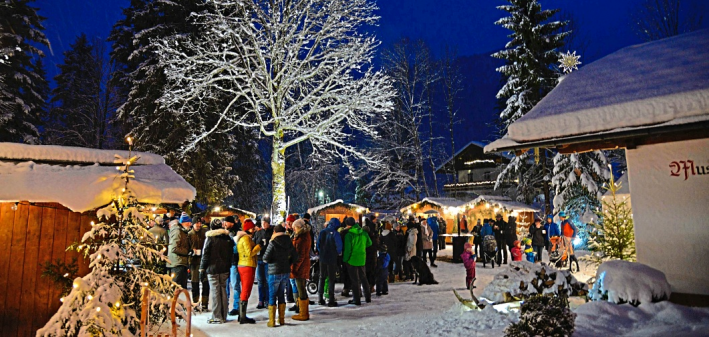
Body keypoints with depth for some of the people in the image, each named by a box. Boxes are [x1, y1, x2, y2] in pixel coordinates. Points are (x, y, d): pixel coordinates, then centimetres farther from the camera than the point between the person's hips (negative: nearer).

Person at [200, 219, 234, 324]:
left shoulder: (209, 237, -7)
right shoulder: (227, 238, 6)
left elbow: (205, 254, -6)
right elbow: (231, 254, 12)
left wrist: (202, 268, 3)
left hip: (213, 269, -5)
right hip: (224, 269, 5)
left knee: (215, 292, -2)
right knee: (223, 291, 10)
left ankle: (217, 317, 1)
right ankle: (224, 316, 15)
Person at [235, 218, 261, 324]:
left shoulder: (241, 238, 17)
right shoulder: (246, 238, -15)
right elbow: (250, 253, -21)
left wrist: (256, 247, 7)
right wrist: (259, 246, -12)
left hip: (242, 266, 10)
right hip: (248, 266, -10)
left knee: (243, 291, 16)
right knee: (246, 292, -6)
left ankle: (241, 315, 22)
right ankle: (243, 318, -2)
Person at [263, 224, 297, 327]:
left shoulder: (273, 243, -14)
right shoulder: (289, 243, 3)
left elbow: (265, 259, -13)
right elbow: (294, 256, 12)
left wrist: (267, 260, 8)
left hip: (274, 273, -5)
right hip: (286, 272, 5)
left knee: (272, 296, 4)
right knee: (281, 295, 15)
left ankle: (272, 321, 8)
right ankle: (282, 319, 19)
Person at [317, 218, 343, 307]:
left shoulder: (322, 232, 2)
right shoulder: (335, 233, -13)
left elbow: (318, 244, 4)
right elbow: (339, 246, -15)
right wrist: (338, 253, 4)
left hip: (322, 258, 5)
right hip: (332, 259, -5)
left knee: (322, 278, 15)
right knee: (331, 279, 2)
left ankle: (320, 299, 18)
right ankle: (331, 300, 3)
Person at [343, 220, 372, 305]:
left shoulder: (349, 235, -17)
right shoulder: (364, 233, 0)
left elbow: (347, 248, -17)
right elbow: (369, 243, 11)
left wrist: (345, 259, -7)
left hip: (352, 260, -5)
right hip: (362, 259, 5)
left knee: (355, 280, 2)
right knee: (363, 277, 18)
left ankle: (356, 299, 6)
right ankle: (368, 297, 24)